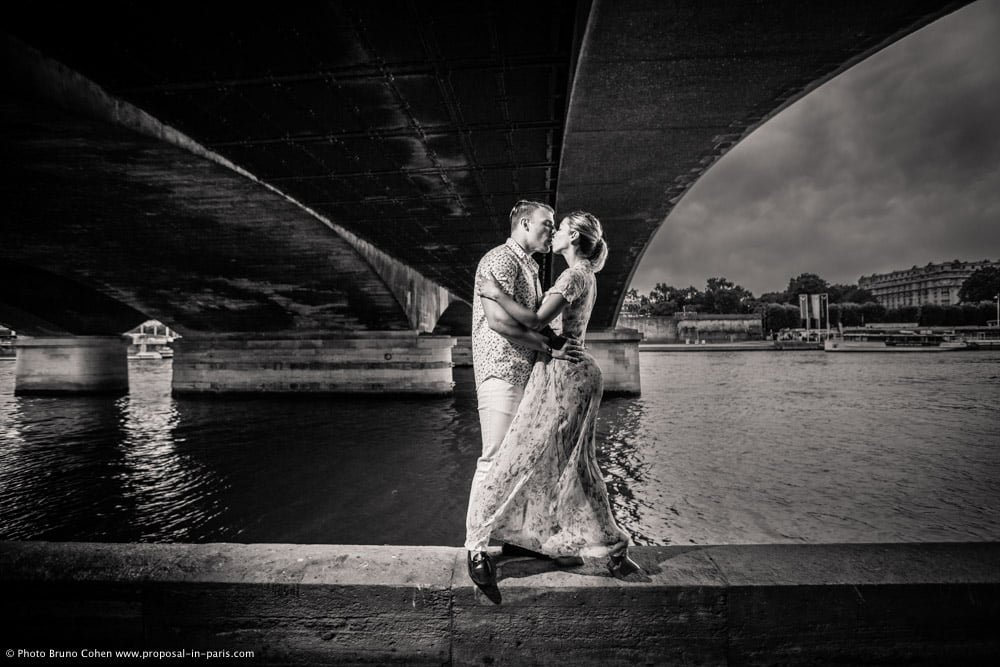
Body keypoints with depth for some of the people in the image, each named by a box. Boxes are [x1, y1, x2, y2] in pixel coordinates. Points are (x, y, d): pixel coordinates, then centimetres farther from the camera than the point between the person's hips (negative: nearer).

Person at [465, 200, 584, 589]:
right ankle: (477, 548, -2)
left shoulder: (530, 268, 22)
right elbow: (499, 320, -22)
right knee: (495, 459, -10)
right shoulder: (501, 260, -9)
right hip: (501, 371, -10)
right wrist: (549, 349, -19)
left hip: (527, 373, 10)